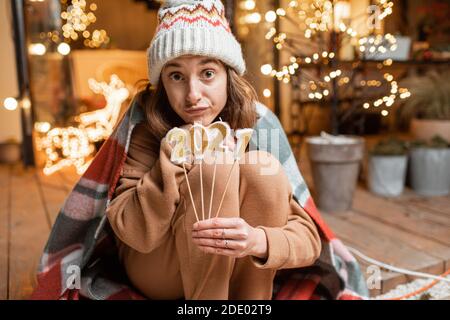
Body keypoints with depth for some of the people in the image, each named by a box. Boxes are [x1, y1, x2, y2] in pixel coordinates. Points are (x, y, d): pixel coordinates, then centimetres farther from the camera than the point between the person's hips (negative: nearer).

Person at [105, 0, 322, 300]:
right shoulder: (147, 133, -17)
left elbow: (309, 238, -19)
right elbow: (137, 235, -24)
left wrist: (258, 240, -41)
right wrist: (171, 153, -33)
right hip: (158, 274, -2)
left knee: (262, 166, -25)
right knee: (217, 165, -29)